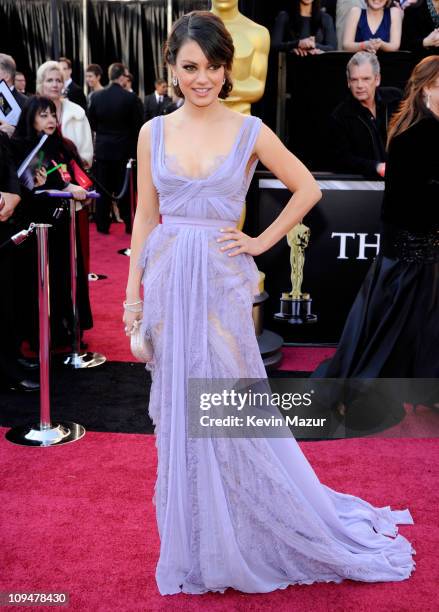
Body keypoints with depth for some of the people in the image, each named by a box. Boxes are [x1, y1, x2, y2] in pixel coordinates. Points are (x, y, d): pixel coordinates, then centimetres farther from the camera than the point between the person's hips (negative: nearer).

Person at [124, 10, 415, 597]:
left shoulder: (249, 130, -2)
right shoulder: (154, 132, 5)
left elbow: (307, 189, 6)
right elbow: (145, 218, 7)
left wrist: (263, 241, 0)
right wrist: (133, 293, 4)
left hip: (222, 283, -3)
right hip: (168, 283, 3)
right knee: (179, 411, 11)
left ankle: (244, 538, 26)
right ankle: (195, 543, 31)